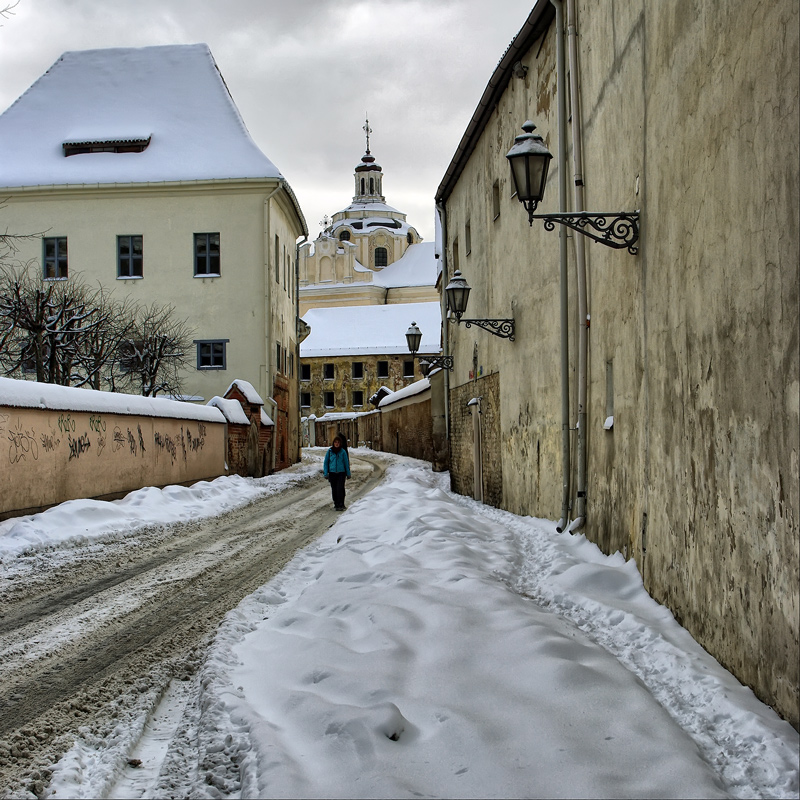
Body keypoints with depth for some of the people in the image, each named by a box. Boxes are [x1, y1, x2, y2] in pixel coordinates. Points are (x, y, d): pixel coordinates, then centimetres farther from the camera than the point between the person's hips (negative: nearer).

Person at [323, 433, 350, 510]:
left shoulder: (343, 451, -2)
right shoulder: (329, 451, 1)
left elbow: (346, 463, 6)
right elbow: (326, 462, 7)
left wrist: (348, 473, 9)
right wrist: (325, 473, 2)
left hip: (341, 473, -2)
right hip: (332, 473, 2)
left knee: (340, 489, -11)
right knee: (334, 489, 8)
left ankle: (340, 505, -11)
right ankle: (336, 503, 22)